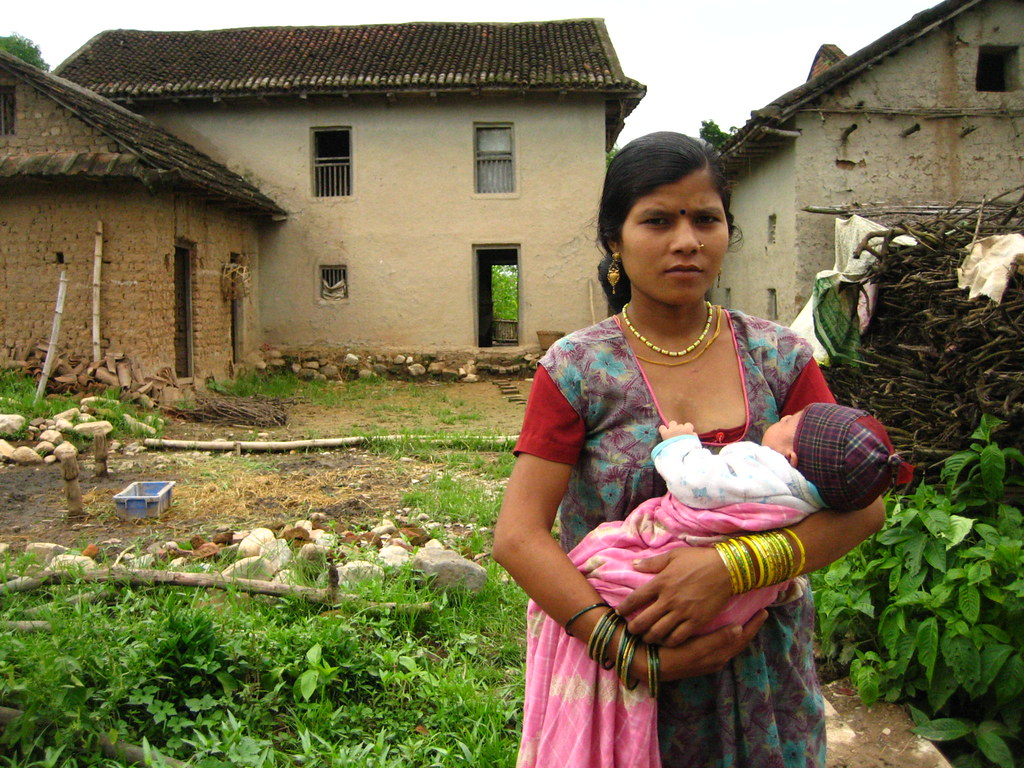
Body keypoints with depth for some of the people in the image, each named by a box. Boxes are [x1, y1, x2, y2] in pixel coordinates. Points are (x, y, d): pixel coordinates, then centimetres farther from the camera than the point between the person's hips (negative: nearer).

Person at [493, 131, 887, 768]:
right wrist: (637, 655, -23)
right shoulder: (577, 369, -10)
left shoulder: (778, 356, -2)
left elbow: (861, 504, -8)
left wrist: (731, 567, -23)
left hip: (765, 675, 3)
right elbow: (518, 536, -15)